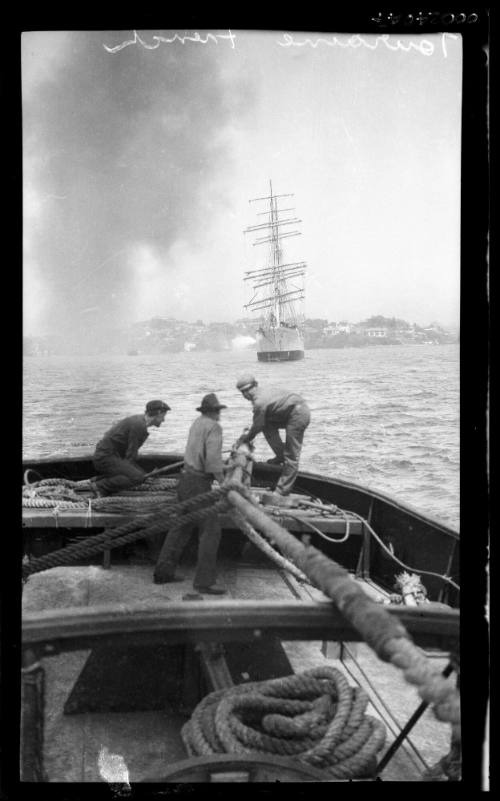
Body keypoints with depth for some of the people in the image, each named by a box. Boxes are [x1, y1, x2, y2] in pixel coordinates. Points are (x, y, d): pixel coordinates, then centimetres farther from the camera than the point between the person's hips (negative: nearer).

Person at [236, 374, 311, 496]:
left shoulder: (259, 402, -16)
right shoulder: (263, 393, 13)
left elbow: (258, 426, -4)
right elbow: (260, 423, 23)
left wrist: (247, 437, 13)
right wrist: (248, 434, 25)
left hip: (298, 414, -10)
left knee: (291, 456, -5)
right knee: (268, 425, 15)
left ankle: (282, 491, -1)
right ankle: (281, 456, 17)